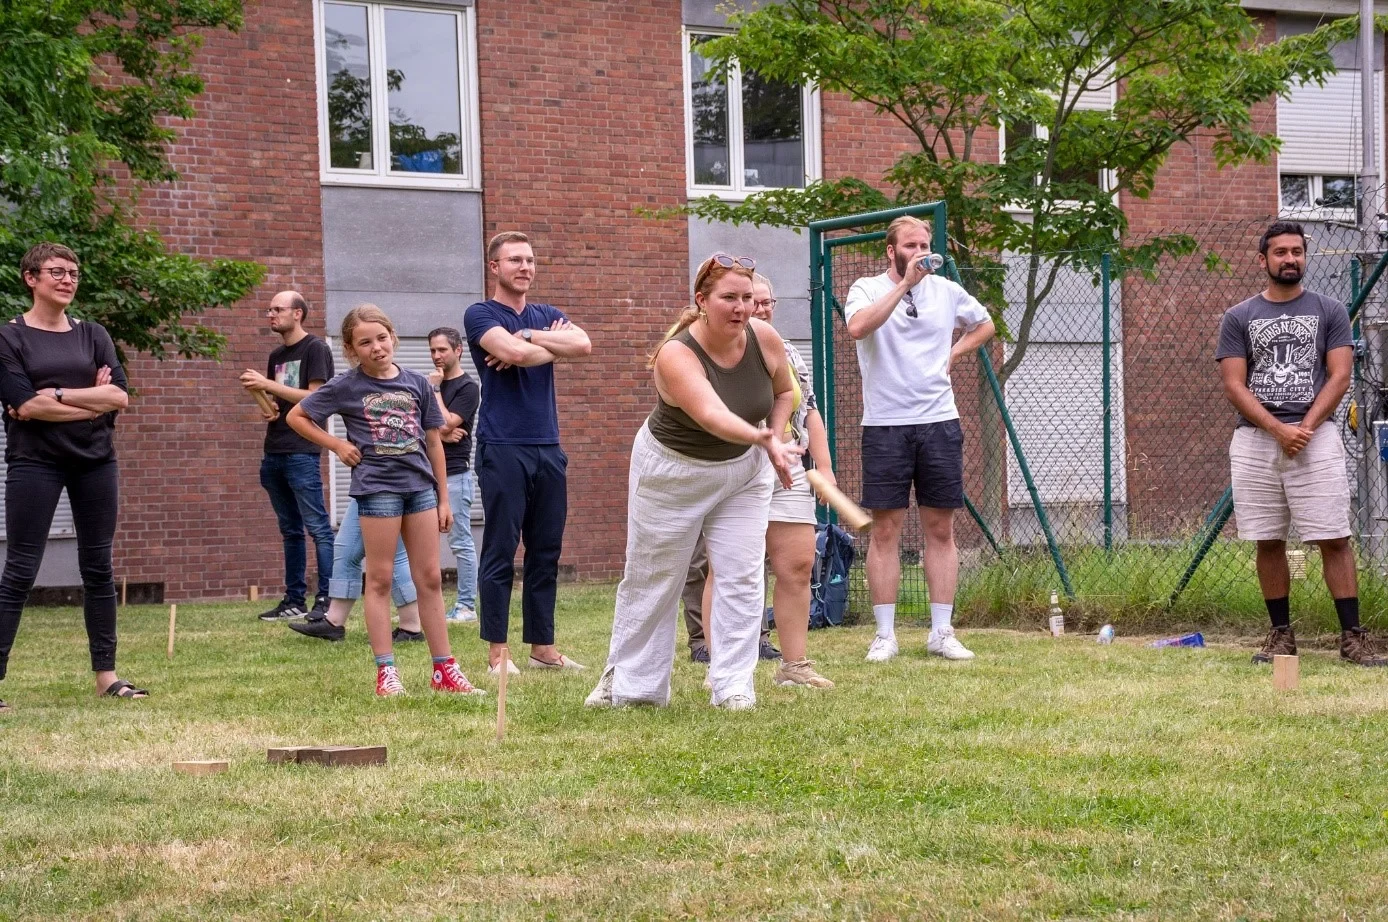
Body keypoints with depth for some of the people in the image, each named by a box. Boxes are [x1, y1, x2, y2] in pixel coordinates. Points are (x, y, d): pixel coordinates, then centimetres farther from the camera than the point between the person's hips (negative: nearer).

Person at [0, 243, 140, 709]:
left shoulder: (93, 335, 10)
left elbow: (120, 397, -3)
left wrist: (57, 396, -12)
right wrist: (92, 400, -9)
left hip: (95, 462, 4)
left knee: (98, 568, 9)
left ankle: (106, 674, 16)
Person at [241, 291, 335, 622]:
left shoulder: (315, 349, -4)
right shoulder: (276, 355, 18)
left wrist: (267, 384, -13)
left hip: (302, 452, -8)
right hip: (274, 452, 8)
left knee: (317, 527, -8)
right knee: (290, 530, 9)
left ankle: (327, 599, -10)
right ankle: (294, 599, 12)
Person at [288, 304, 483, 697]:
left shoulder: (417, 383, 6)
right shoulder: (346, 386, -2)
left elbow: (433, 442, 10)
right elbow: (297, 417, 5)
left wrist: (443, 497, 10)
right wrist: (337, 445, -3)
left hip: (420, 485, 3)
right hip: (376, 486, -3)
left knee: (429, 578, 6)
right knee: (380, 579, 1)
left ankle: (444, 669, 10)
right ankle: (386, 671, 4)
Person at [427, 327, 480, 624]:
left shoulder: (467, 388, -5)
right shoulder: (429, 383, 16)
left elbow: (446, 423, -15)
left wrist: (435, 389, -8)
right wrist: (442, 433, -9)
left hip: (454, 473, -7)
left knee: (460, 543, -5)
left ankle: (466, 607, -2)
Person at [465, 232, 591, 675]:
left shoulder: (547, 316, 16)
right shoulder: (480, 314, 0)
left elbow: (583, 344, -5)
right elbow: (514, 351, -19)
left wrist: (527, 339, -9)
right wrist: (552, 345, -3)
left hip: (548, 448, 6)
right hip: (503, 449, -6)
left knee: (546, 553, 8)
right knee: (500, 552, -4)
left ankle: (542, 646, 13)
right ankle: (497, 653, -1)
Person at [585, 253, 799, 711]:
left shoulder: (764, 338, -17)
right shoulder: (676, 355, -32)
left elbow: (784, 390, 5)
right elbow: (711, 414, -48)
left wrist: (775, 439, -10)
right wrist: (761, 438, -64)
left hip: (743, 470, 3)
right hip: (672, 473, -3)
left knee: (741, 577, -5)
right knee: (651, 578, 9)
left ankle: (734, 686, 1)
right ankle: (628, 682, 25)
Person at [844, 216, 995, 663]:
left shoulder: (946, 291, 10)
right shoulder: (868, 289, -2)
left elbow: (984, 325, 28)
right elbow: (859, 327, -24)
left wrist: (952, 354, 11)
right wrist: (905, 283, -24)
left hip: (939, 423, 3)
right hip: (885, 425, -3)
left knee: (941, 529, 4)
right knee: (885, 530, -2)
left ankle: (942, 631, 9)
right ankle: (885, 634, 2)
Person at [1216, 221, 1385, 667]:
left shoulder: (1330, 311, 9)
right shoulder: (1239, 318, 9)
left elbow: (1339, 376, 1)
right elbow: (1234, 386, 1)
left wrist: (1304, 429, -12)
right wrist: (1279, 430, -12)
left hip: (1316, 435, -1)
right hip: (1254, 440, 1)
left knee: (1334, 539, -7)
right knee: (1268, 542, 4)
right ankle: (1281, 634, 12)